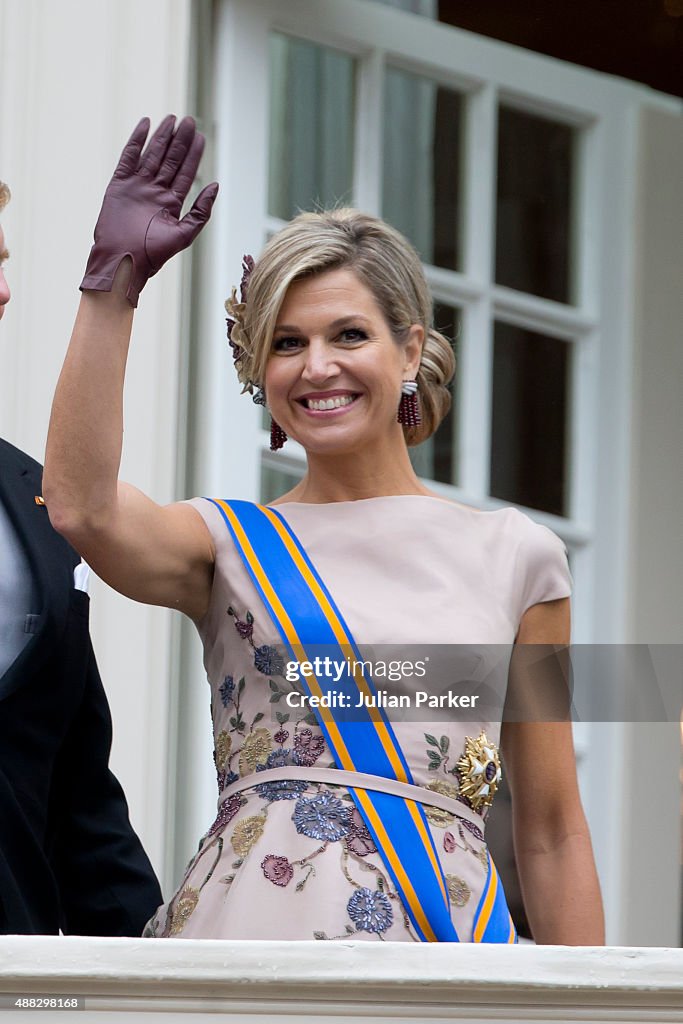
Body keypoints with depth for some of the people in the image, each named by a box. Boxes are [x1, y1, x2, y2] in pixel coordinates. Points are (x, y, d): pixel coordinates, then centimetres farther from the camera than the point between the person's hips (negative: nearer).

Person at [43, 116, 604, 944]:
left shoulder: (512, 555, 11)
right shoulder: (231, 543, 10)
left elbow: (551, 835, 11)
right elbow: (79, 506, -12)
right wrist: (113, 281, -12)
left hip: (445, 938, 0)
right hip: (247, 936, 0)